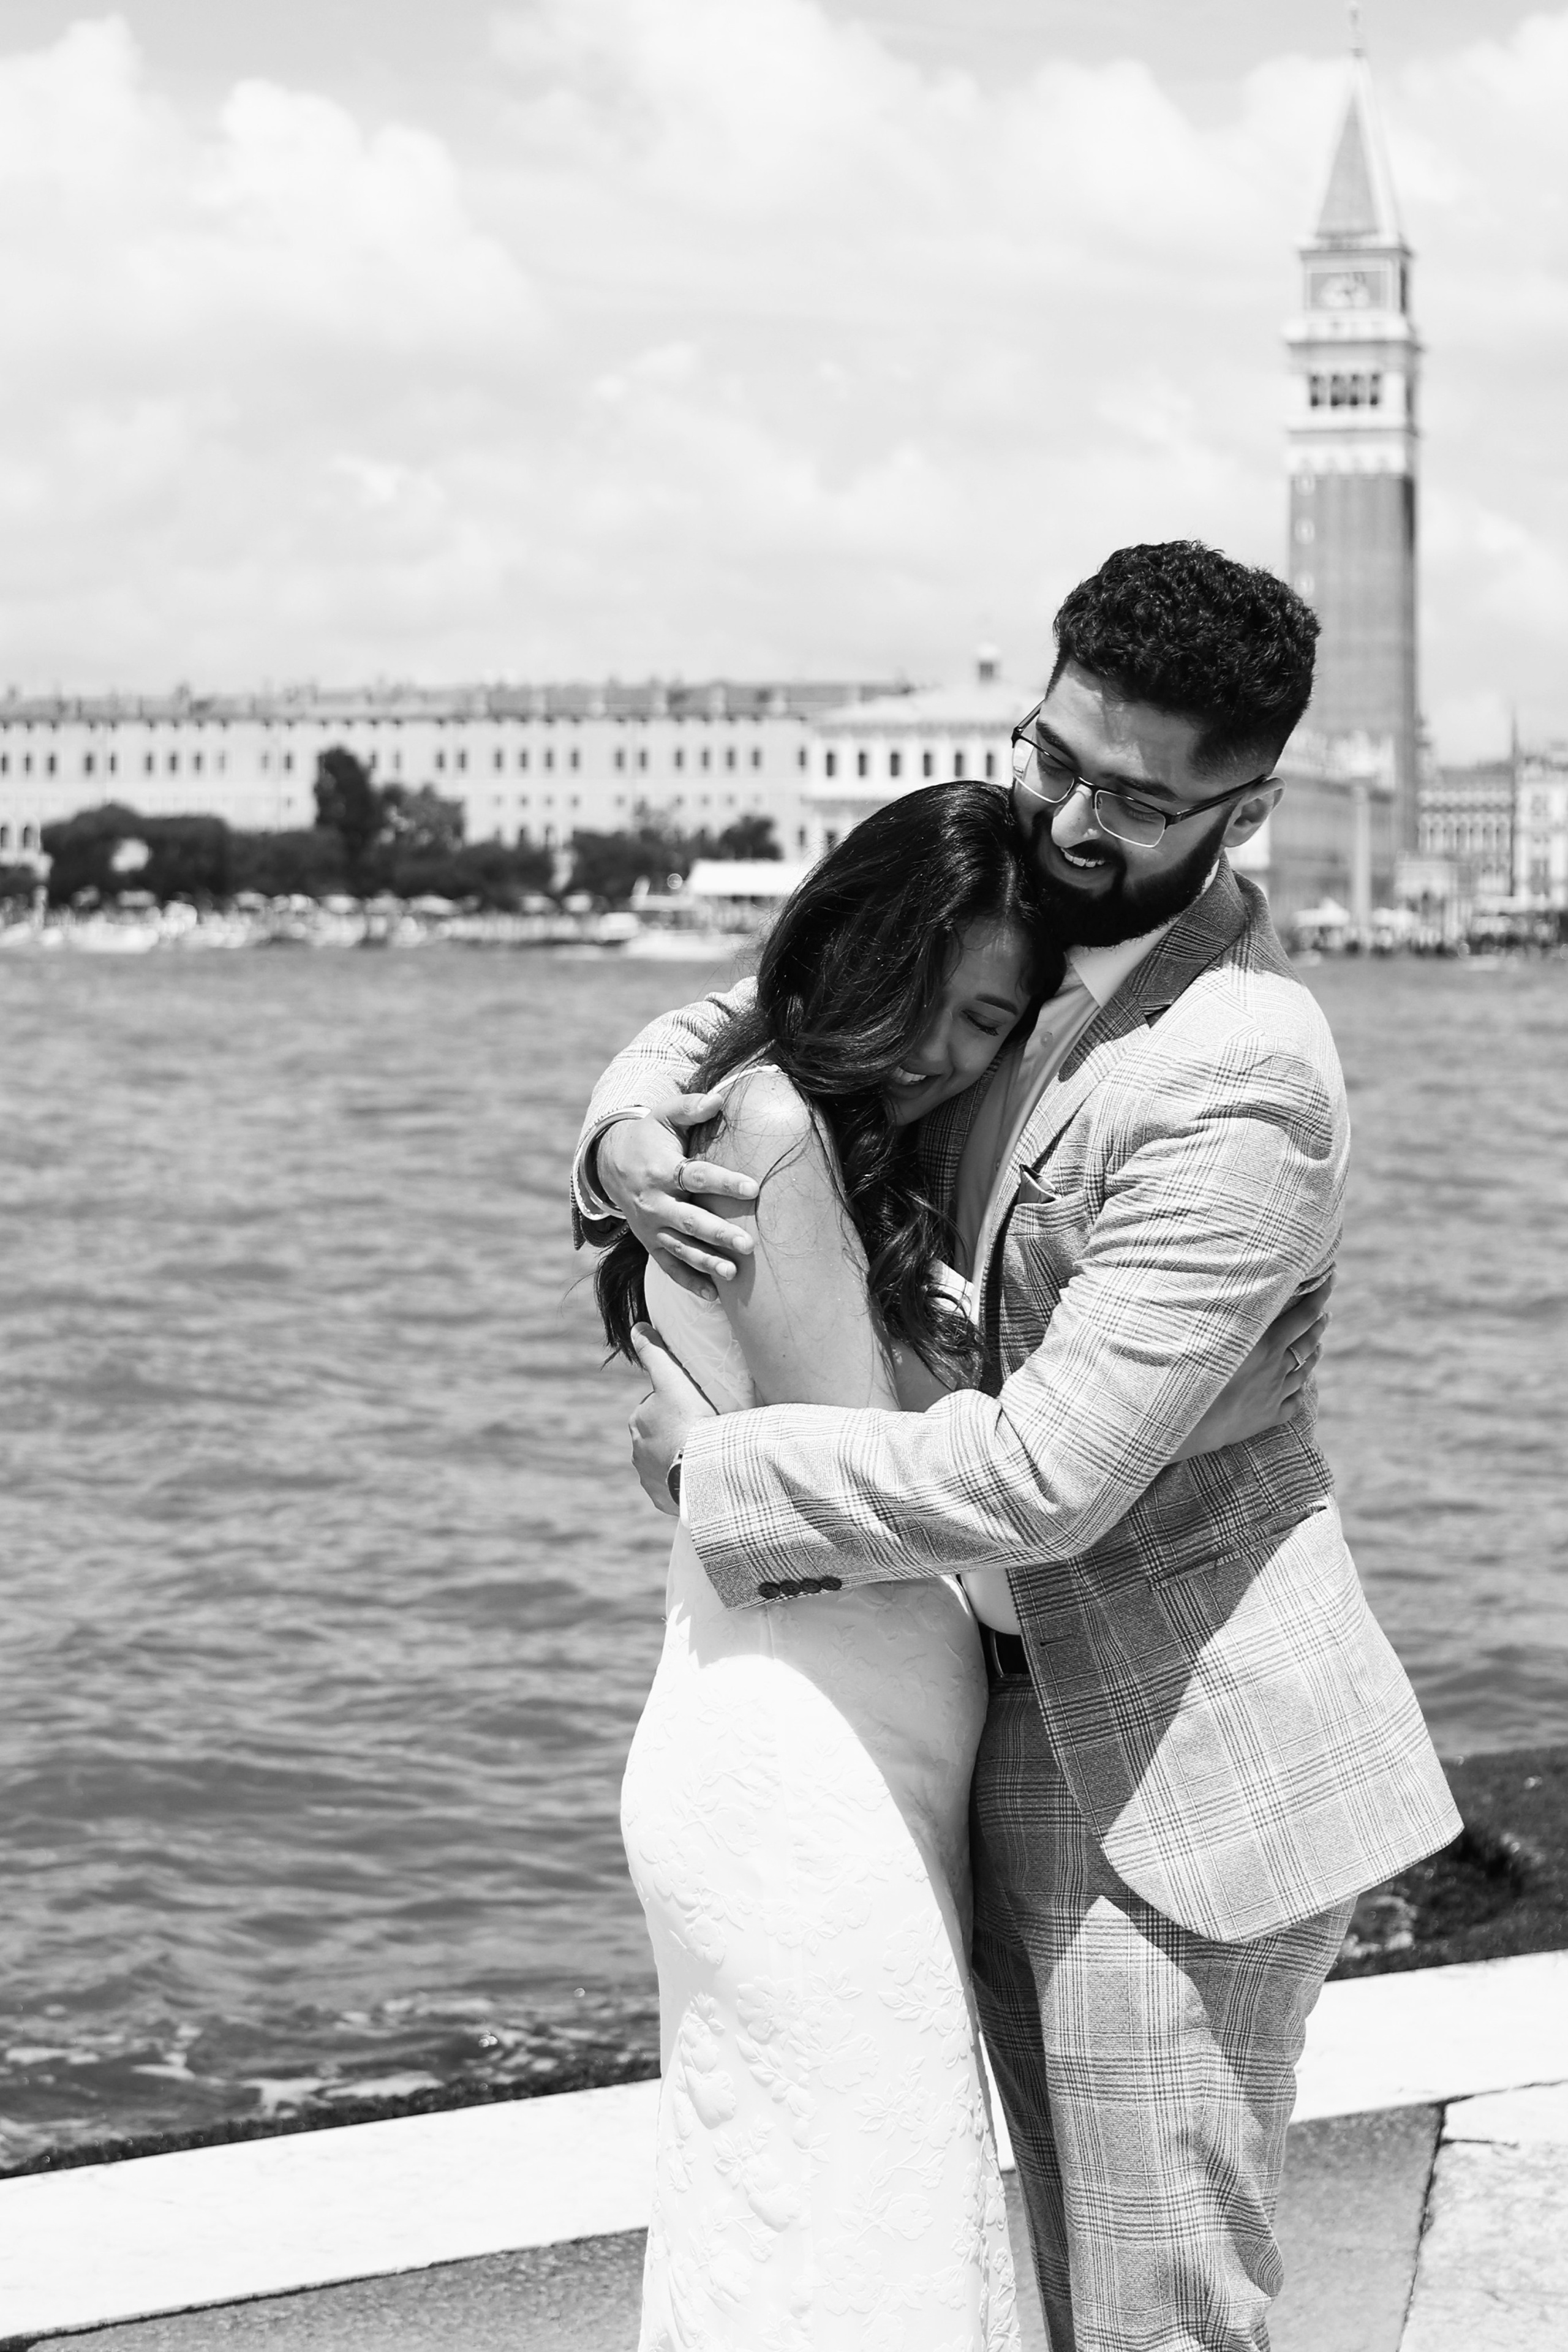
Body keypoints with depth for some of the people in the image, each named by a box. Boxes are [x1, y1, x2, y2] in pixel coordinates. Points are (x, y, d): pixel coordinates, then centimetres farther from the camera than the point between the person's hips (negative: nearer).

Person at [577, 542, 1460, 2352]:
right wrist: (627, 1130, -7)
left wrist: (711, 1467, -15)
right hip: (1025, 1730, 8)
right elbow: (736, 1017, 17)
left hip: (1177, 1774, -8)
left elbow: (1044, 1478, -27)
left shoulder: (1242, 1081, -24)